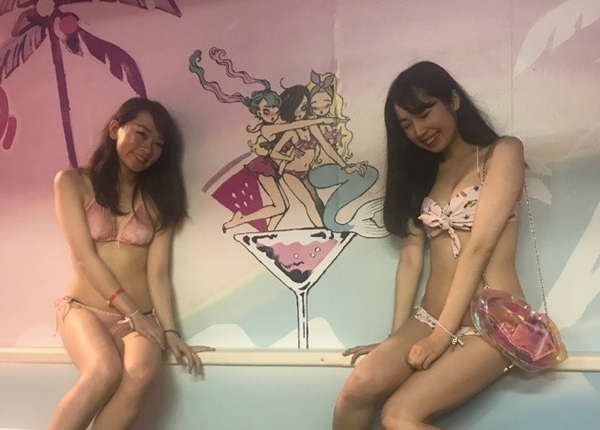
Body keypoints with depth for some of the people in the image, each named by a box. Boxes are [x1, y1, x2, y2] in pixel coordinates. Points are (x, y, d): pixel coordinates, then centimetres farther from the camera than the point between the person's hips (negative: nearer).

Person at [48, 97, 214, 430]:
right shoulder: (72, 183, 1)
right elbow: (84, 256, -8)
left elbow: (157, 273, 1)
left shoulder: (158, 200, 7)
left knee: (142, 372, -31)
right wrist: (131, 310, -15)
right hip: (83, 308, -2)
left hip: (139, 317, 2)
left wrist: (169, 331, -11)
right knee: (106, 370, -34)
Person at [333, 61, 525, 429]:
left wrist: (443, 334, -15)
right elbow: (411, 256, 8)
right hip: (429, 318, 5)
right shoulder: (423, 173, 18)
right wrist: (396, 337, 1)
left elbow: (479, 247, -11)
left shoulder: (502, 153, 0)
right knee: (360, 387, -22)